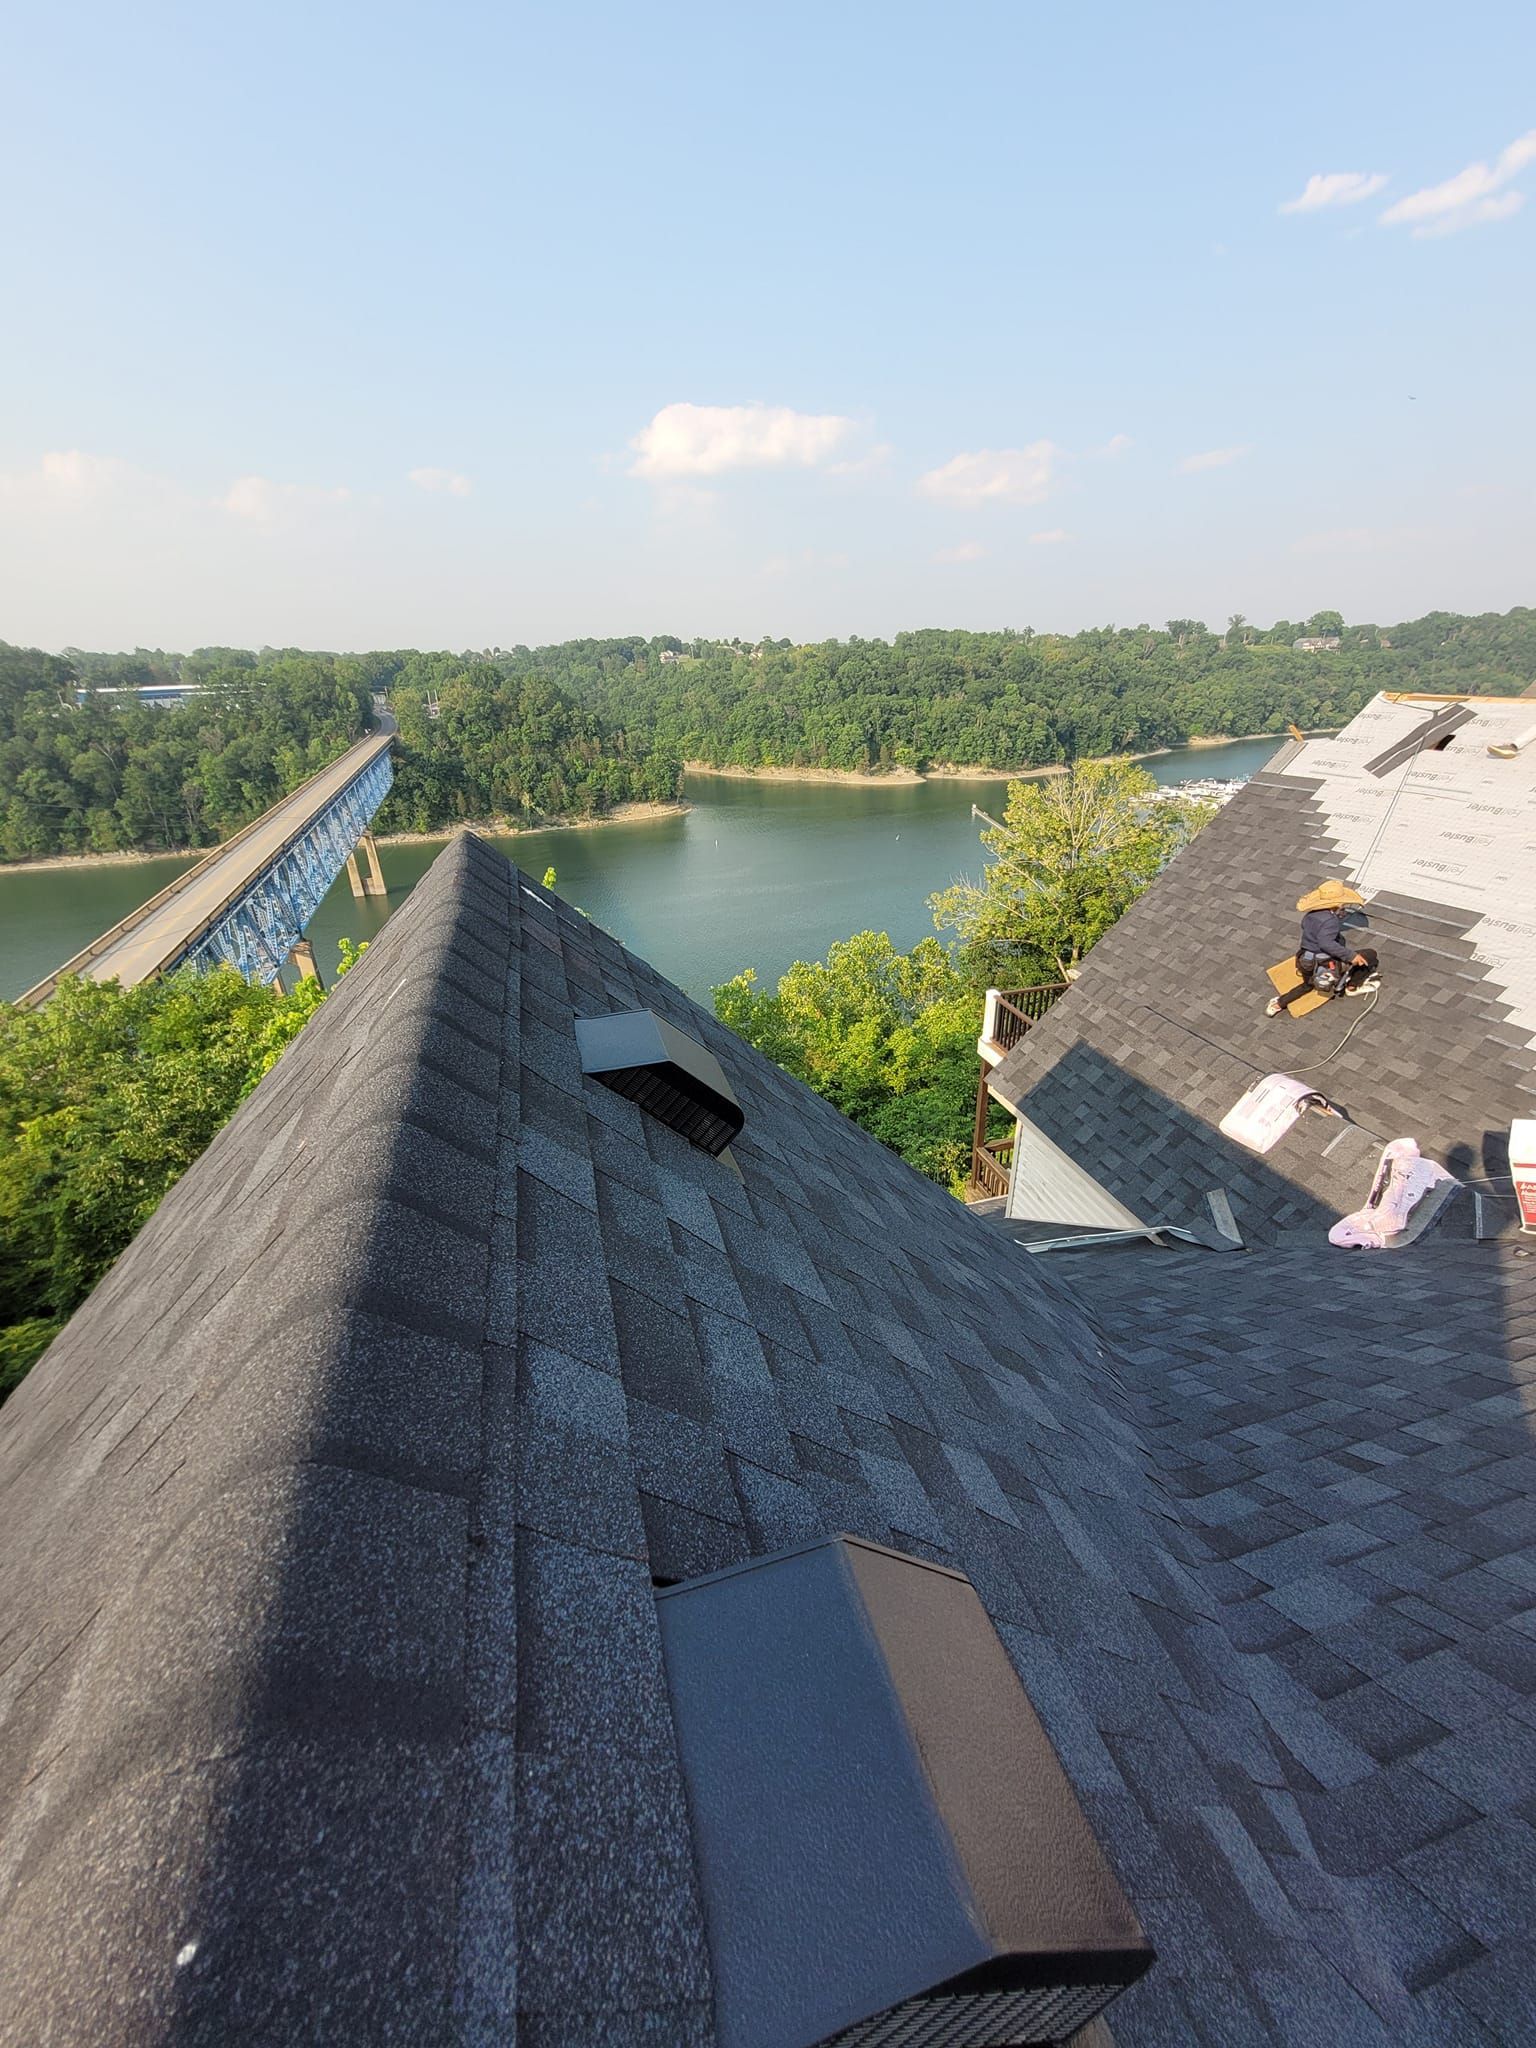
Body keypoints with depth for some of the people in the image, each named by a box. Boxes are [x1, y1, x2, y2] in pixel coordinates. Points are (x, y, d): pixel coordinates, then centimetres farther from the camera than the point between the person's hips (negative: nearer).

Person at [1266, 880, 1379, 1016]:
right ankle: (1353, 987, 16)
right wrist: (1350, 955, -32)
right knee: (1370, 955, 3)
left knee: (1308, 985, 36)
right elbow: (1326, 943, -37)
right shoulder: (1330, 920, -25)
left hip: (1307, 963, 8)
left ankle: (1279, 1003, 22)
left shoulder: (1311, 914, 0)